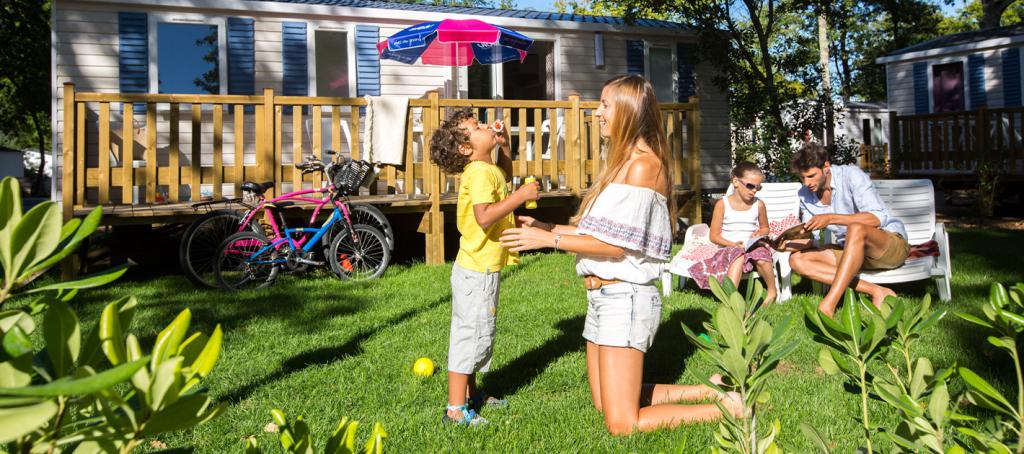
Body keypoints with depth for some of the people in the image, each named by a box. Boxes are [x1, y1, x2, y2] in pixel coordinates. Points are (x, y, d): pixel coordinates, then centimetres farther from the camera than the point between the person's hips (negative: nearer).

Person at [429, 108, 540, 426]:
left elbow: (504, 177, 33)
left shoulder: (486, 169, 10)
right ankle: (455, 409, 4)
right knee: (472, 334, -4)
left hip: (481, 268, 10)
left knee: (474, 333, 19)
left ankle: (470, 393, 34)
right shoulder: (479, 173, -20)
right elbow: (485, 218, -32)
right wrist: (521, 195, -27)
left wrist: (504, 147, 17)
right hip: (477, 271, -10)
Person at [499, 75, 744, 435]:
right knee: (605, 404, 20)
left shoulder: (643, 165, -15)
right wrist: (550, 228, 10)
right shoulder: (624, 161, 14)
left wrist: (549, 240, -15)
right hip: (603, 295, 10)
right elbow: (602, 231, 10)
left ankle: (728, 407, 7)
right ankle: (710, 390, 27)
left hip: (624, 297, -10)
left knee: (621, 424, -4)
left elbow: (617, 244, -19)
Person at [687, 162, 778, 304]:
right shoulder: (722, 204, -2)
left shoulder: (758, 205, 7)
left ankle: (772, 291, -7)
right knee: (738, 255, -37)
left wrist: (759, 233, 0)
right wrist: (733, 244, -18)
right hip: (729, 248, -2)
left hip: (753, 247, 2)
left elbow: (765, 228, 25)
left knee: (761, 258, -32)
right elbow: (714, 236, -2)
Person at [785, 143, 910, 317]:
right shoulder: (805, 194, 1)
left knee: (856, 229, -39)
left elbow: (878, 218, -26)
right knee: (797, 259, -15)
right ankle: (875, 291, -26)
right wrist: (787, 244, -20)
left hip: (892, 244, -6)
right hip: (850, 251, 7)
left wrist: (831, 218, -34)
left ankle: (828, 306, -44)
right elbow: (808, 239, 2)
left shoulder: (851, 175, -16)